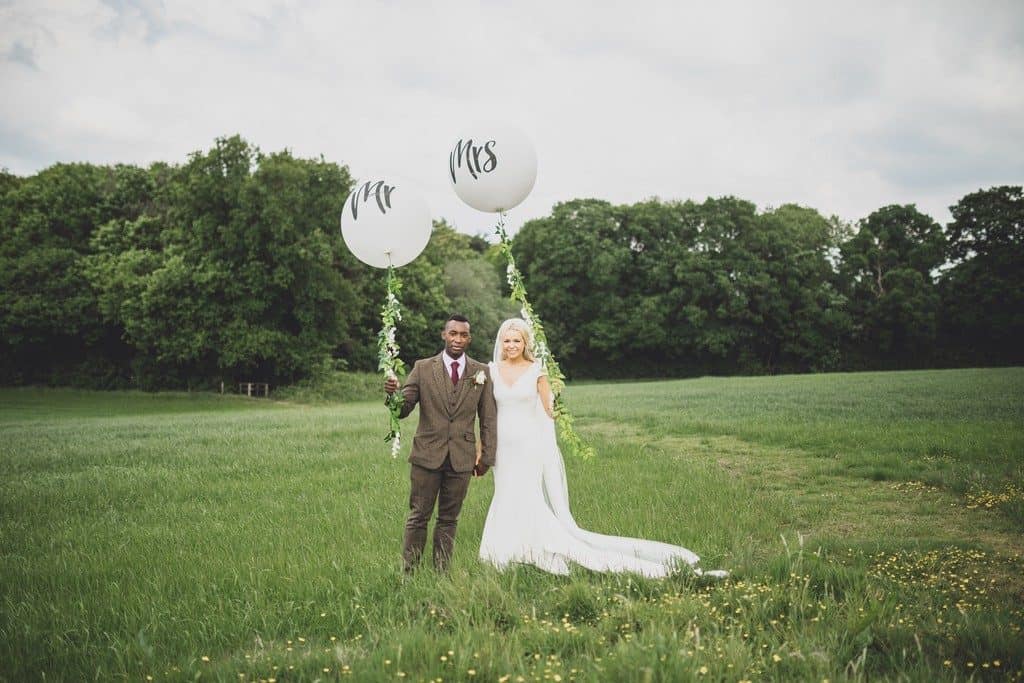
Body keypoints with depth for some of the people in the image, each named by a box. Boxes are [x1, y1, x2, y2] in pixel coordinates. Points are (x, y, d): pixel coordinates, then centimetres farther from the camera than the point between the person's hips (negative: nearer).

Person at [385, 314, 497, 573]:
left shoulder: (481, 372, 4)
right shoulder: (423, 368, 0)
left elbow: (488, 419, 8)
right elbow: (403, 410, -3)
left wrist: (487, 456, 7)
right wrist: (393, 394, -24)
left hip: (462, 459, 1)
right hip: (427, 455, -1)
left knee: (449, 520, 9)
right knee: (418, 518, 3)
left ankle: (441, 573, 17)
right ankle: (408, 573, 9)